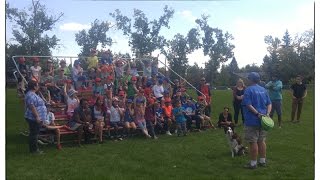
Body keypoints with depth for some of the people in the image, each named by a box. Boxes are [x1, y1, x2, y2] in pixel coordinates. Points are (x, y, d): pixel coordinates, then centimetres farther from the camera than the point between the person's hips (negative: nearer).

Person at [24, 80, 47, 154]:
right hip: (33, 118, -11)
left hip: (34, 118, 11)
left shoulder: (33, 94, 15)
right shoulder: (31, 95, -19)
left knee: (34, 133, 15)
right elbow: (32, 107, -26)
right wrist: (37, 116, -26)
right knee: (34, 134, -4)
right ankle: (34, 150, 3)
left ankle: (33, 148, 23)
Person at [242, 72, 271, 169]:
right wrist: (267, 113, -4)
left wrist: (257, 113, -21)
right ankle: (262, 161, 23)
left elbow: (248, 105, -21)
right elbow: (269, 104, 7)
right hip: (262, 120, 7)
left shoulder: (248, 90, -11)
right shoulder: (264, 90, 10)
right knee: (262, 141, 15)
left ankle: (253, 163, 7)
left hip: (252, 121, -7)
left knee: (253, 142, 0)